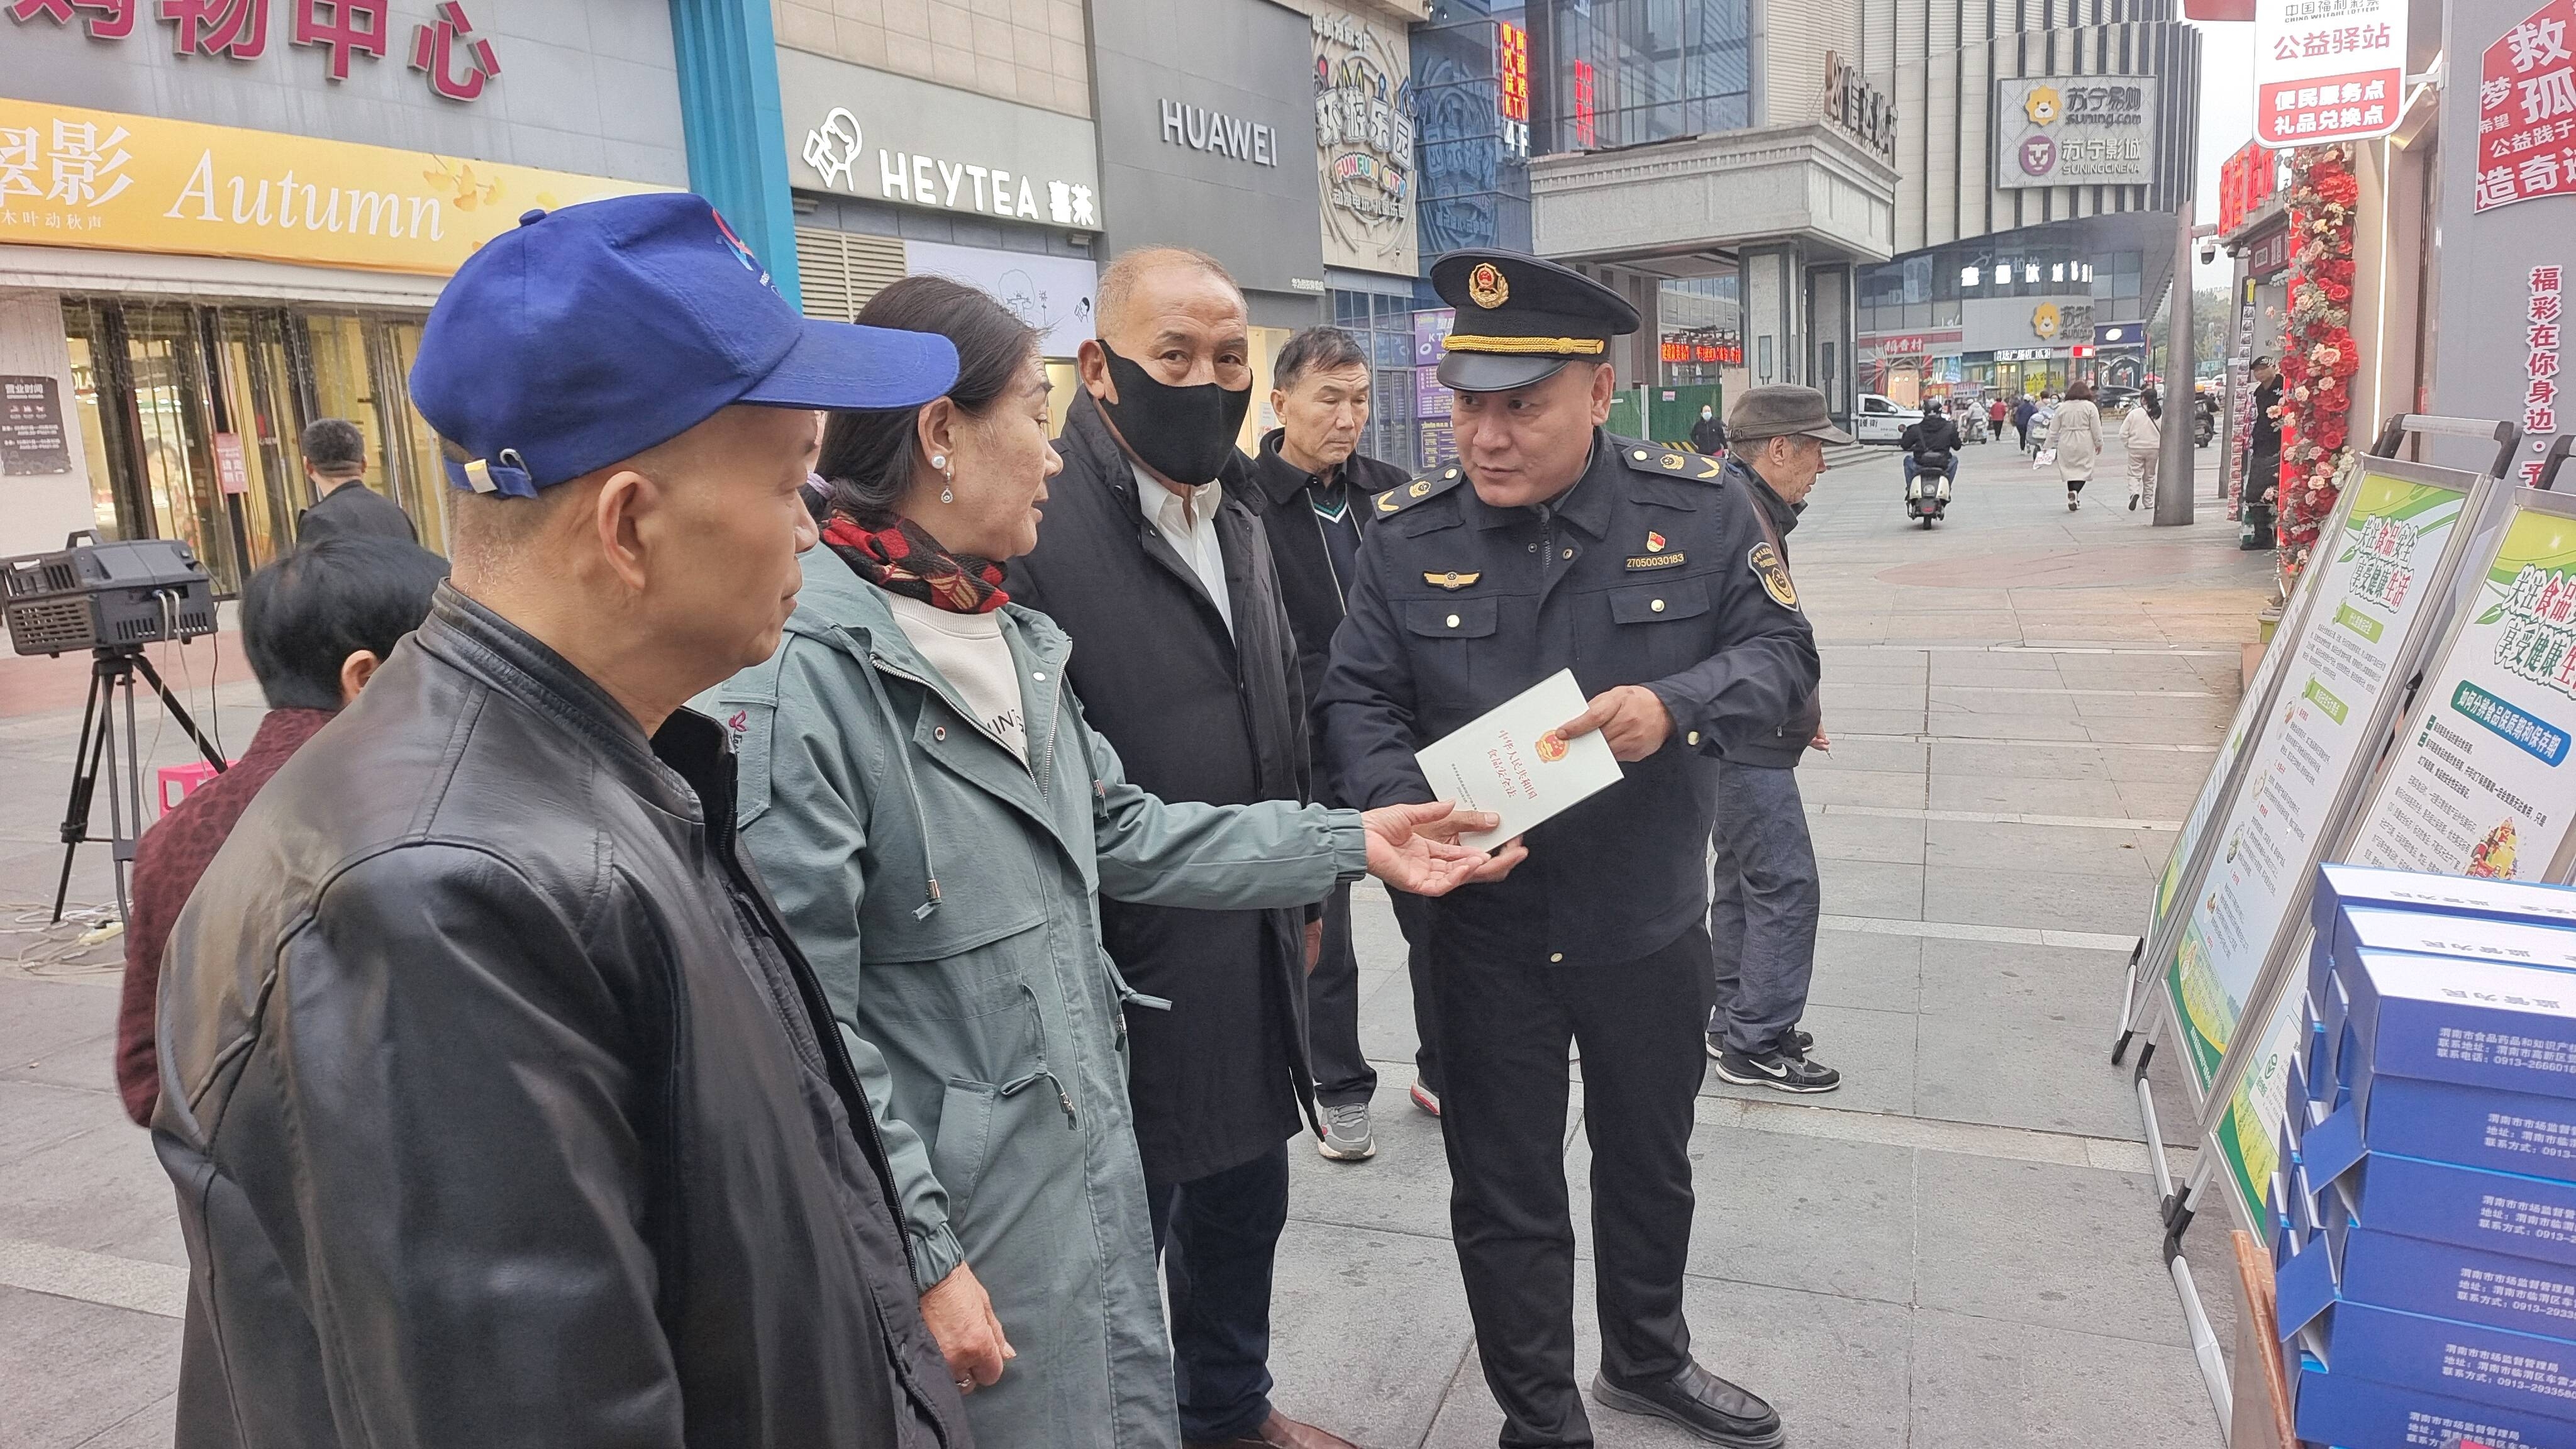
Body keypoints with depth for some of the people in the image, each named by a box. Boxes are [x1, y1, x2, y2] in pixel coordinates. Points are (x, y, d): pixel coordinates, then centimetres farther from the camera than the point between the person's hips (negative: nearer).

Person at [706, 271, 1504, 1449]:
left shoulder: (1012, 634, 8)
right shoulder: (801, 674, -21)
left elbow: (1120, 834, 11)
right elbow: (805, 1019, -21)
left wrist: (1346, 843, 8)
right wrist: (919, 1258, -18)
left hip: (1095, 1169, 8)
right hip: (967, 1223, -8)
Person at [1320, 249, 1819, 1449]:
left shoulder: (1700, 508, -9)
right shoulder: (1408, 533, -8)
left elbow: (1783, 654, -6)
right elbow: (1357, 698, -3)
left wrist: (1676, 709, -27)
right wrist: (1410, 811, -22)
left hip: (1653, 922, 2)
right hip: (1486, 932, -1)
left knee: (1650, 1161, 24)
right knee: (1505, 1195, 12)